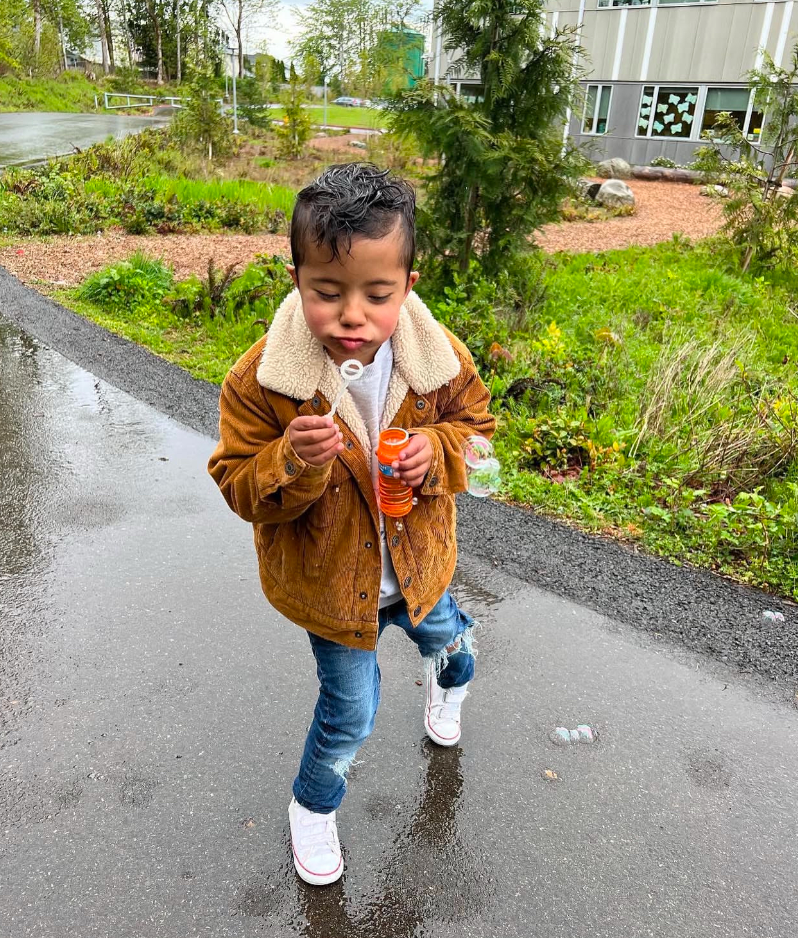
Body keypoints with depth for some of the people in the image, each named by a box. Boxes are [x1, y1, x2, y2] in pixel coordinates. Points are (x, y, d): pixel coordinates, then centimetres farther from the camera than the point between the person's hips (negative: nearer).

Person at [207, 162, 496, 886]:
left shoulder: (438, 356, -17)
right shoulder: (262, 379, -26)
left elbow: (476, 422, 0)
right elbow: (240, 486, -16)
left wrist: (438, 451, -23)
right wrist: (291, 464, -40)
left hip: (417, 564, 4)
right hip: (330, 583, -3)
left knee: (447, 637, 32)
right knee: (351, 713, 12)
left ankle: (446, 675, 73)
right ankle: (314, 804, 46)